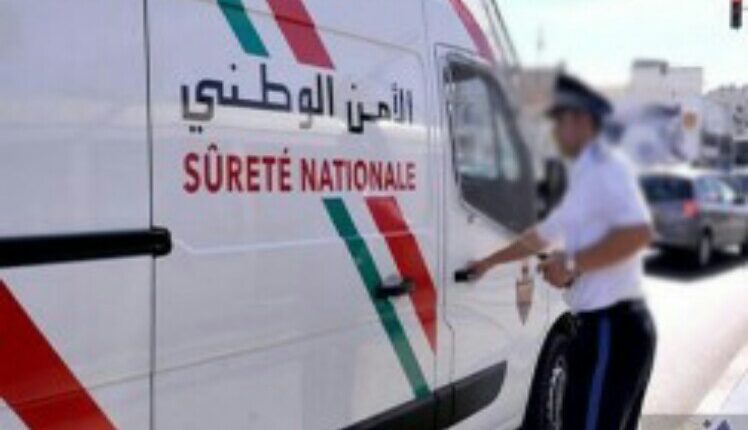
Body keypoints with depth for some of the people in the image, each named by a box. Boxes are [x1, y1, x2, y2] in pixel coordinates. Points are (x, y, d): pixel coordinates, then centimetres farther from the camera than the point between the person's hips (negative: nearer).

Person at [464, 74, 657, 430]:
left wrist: (573, 264, -22)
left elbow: (638, 232, -26)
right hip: (615, 326, 10)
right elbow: (541, 235, 30)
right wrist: (488, 262, 33)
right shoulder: (586, 175, 19)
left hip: (611, 327, -10)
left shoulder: (605, 165, -12)